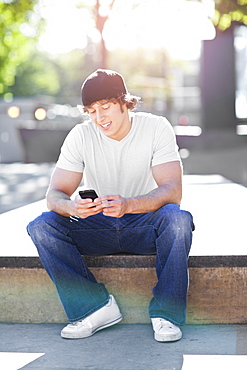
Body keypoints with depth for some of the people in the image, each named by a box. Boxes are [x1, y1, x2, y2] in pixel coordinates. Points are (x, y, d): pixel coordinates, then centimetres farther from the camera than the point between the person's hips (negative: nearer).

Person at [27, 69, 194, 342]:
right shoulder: (81, 135, -5)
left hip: (145, 225, -2)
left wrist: (128, 205, -42)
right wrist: (71, 206, -35)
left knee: (177, 218, -36)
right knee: (40, 227, -23)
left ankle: (166, 314, -24)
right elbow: (55, 194, -9)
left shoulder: (156, 128, -11)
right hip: (98, 228, 2)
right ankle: (96, 306, -19)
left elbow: (173, 191, -22)